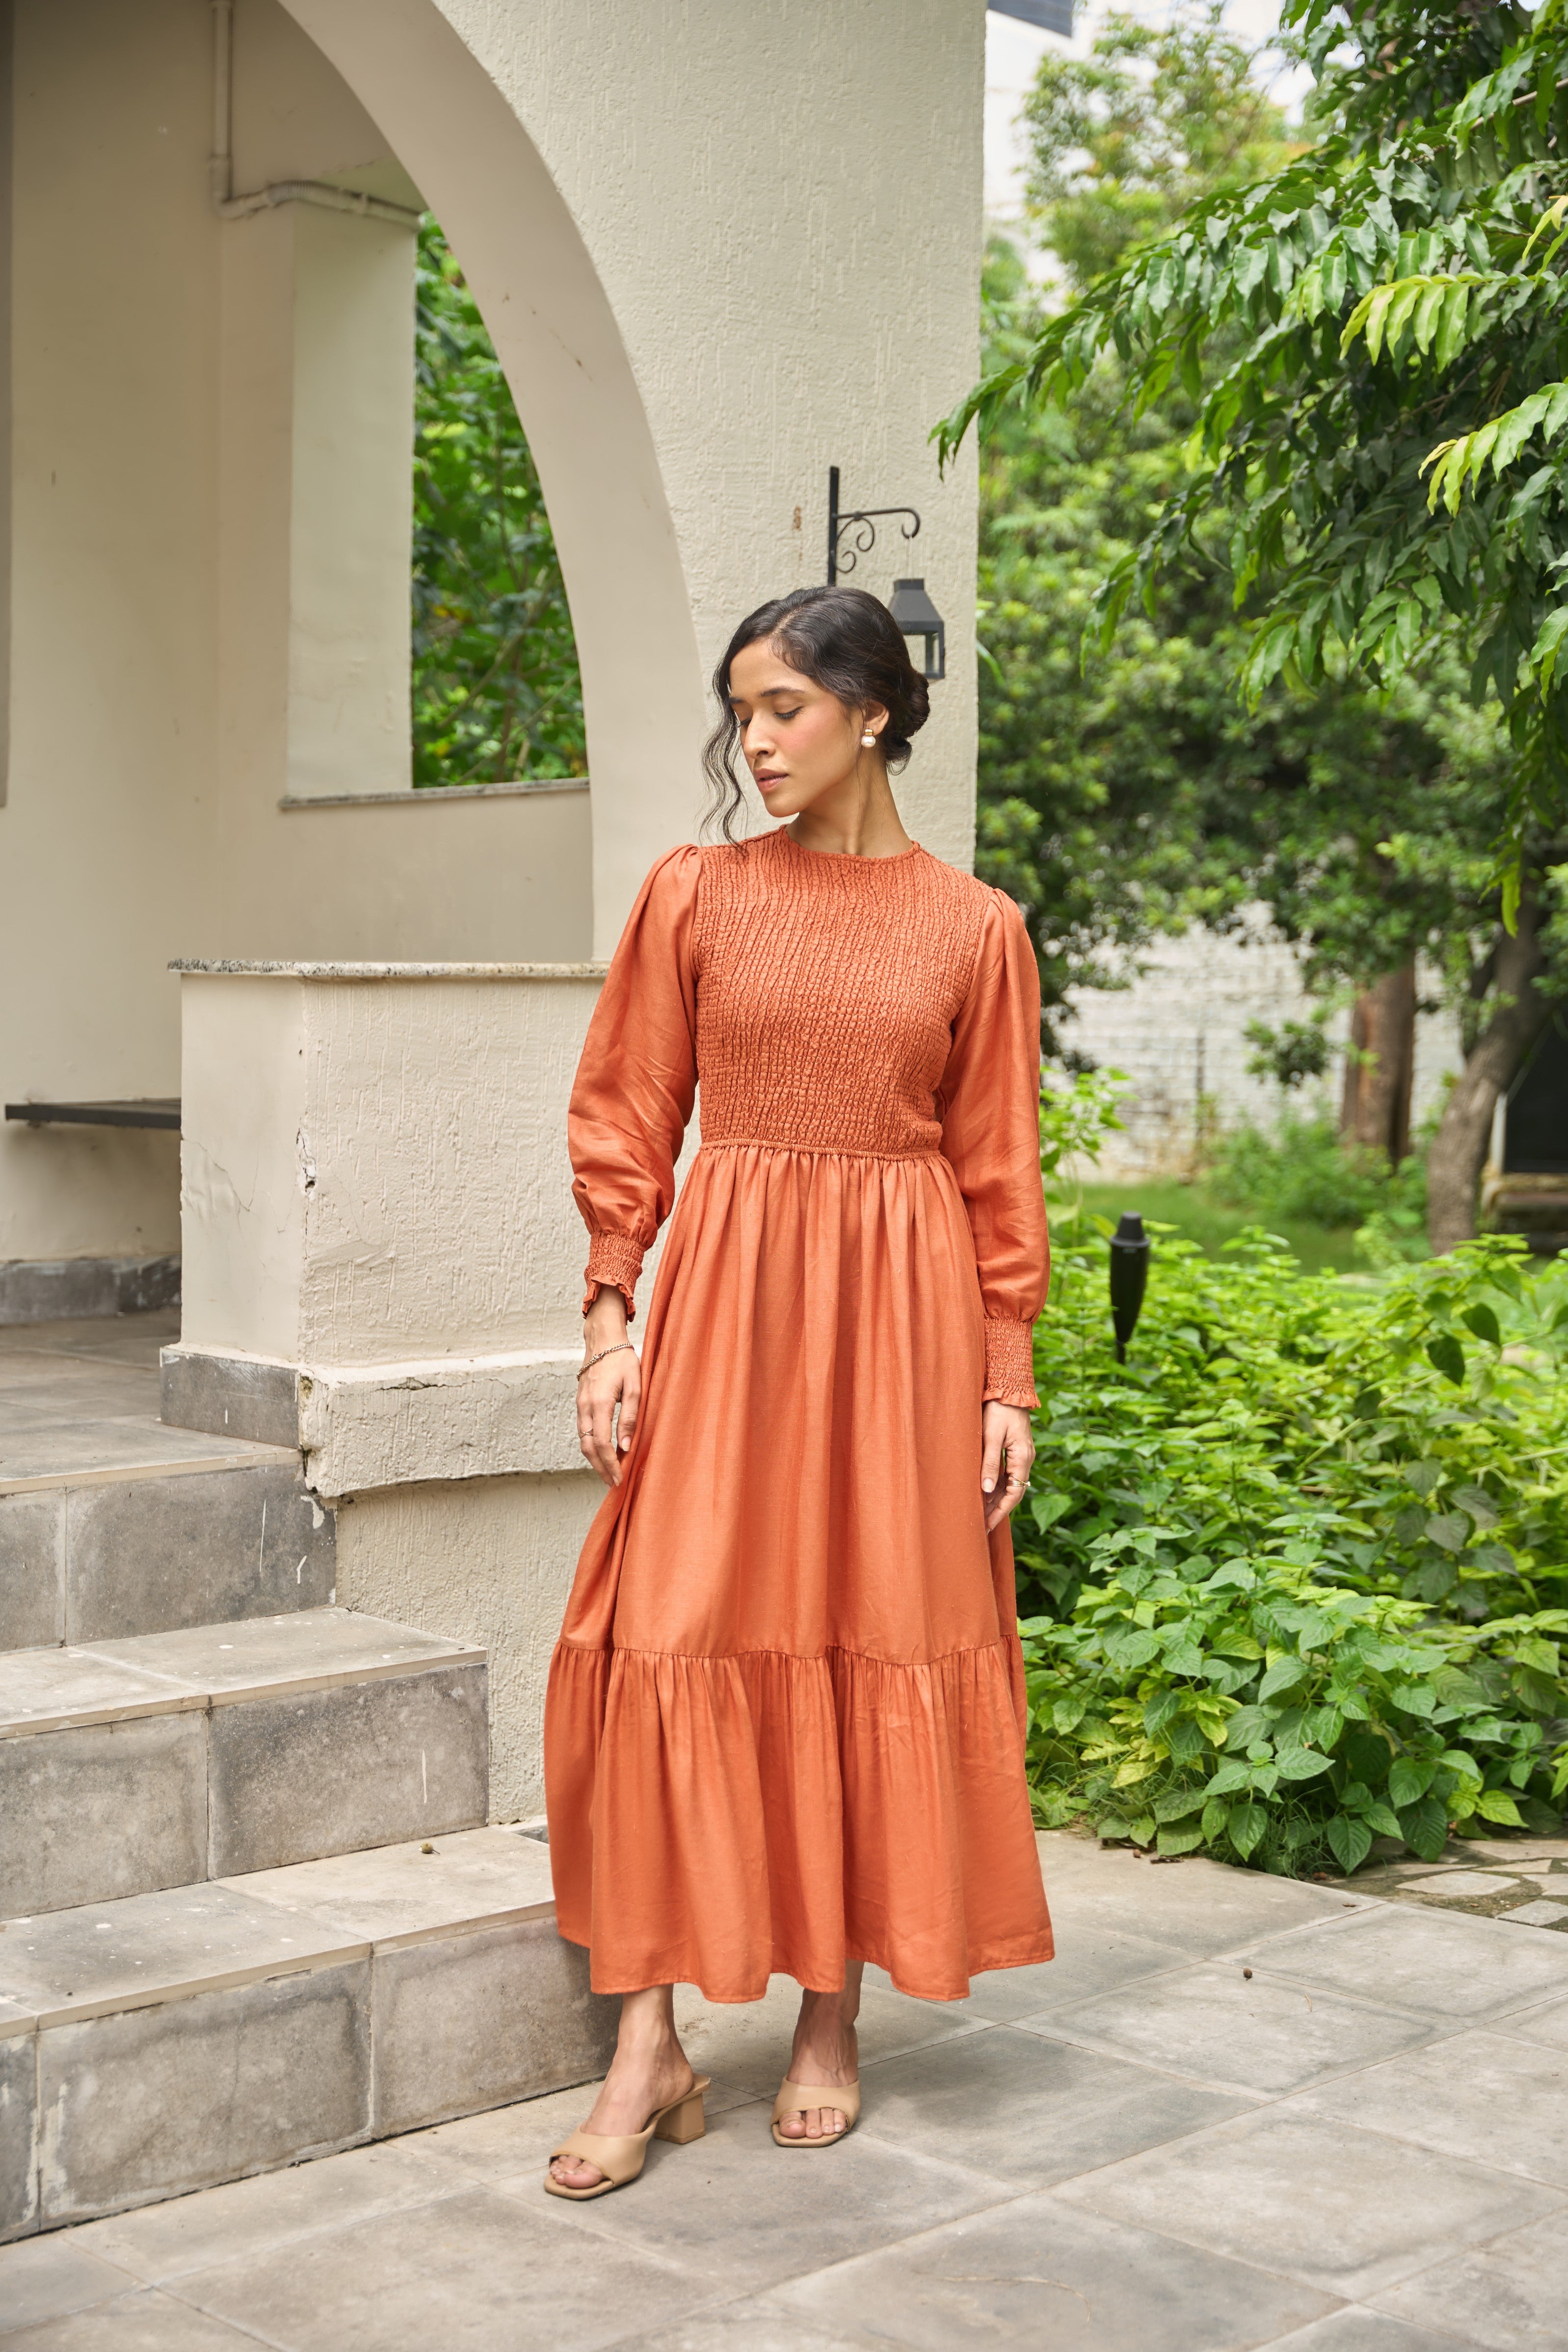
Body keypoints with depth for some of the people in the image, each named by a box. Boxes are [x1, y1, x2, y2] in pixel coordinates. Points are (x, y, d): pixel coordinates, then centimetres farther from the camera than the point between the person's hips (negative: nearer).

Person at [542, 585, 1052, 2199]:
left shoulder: (975, 929, 3)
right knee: (672, 1641, -5)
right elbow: (626, 1122, 5)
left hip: (901, 1307, 0)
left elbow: (1000, 1170, 5)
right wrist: (612, 1321, -4)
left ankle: (831, 2024, 19)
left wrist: (1006, 1379, 2)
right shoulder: (695, 894, 5)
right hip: (724, 1294, 0)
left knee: (882, 1648, 4)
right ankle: (650, 2049, 4)